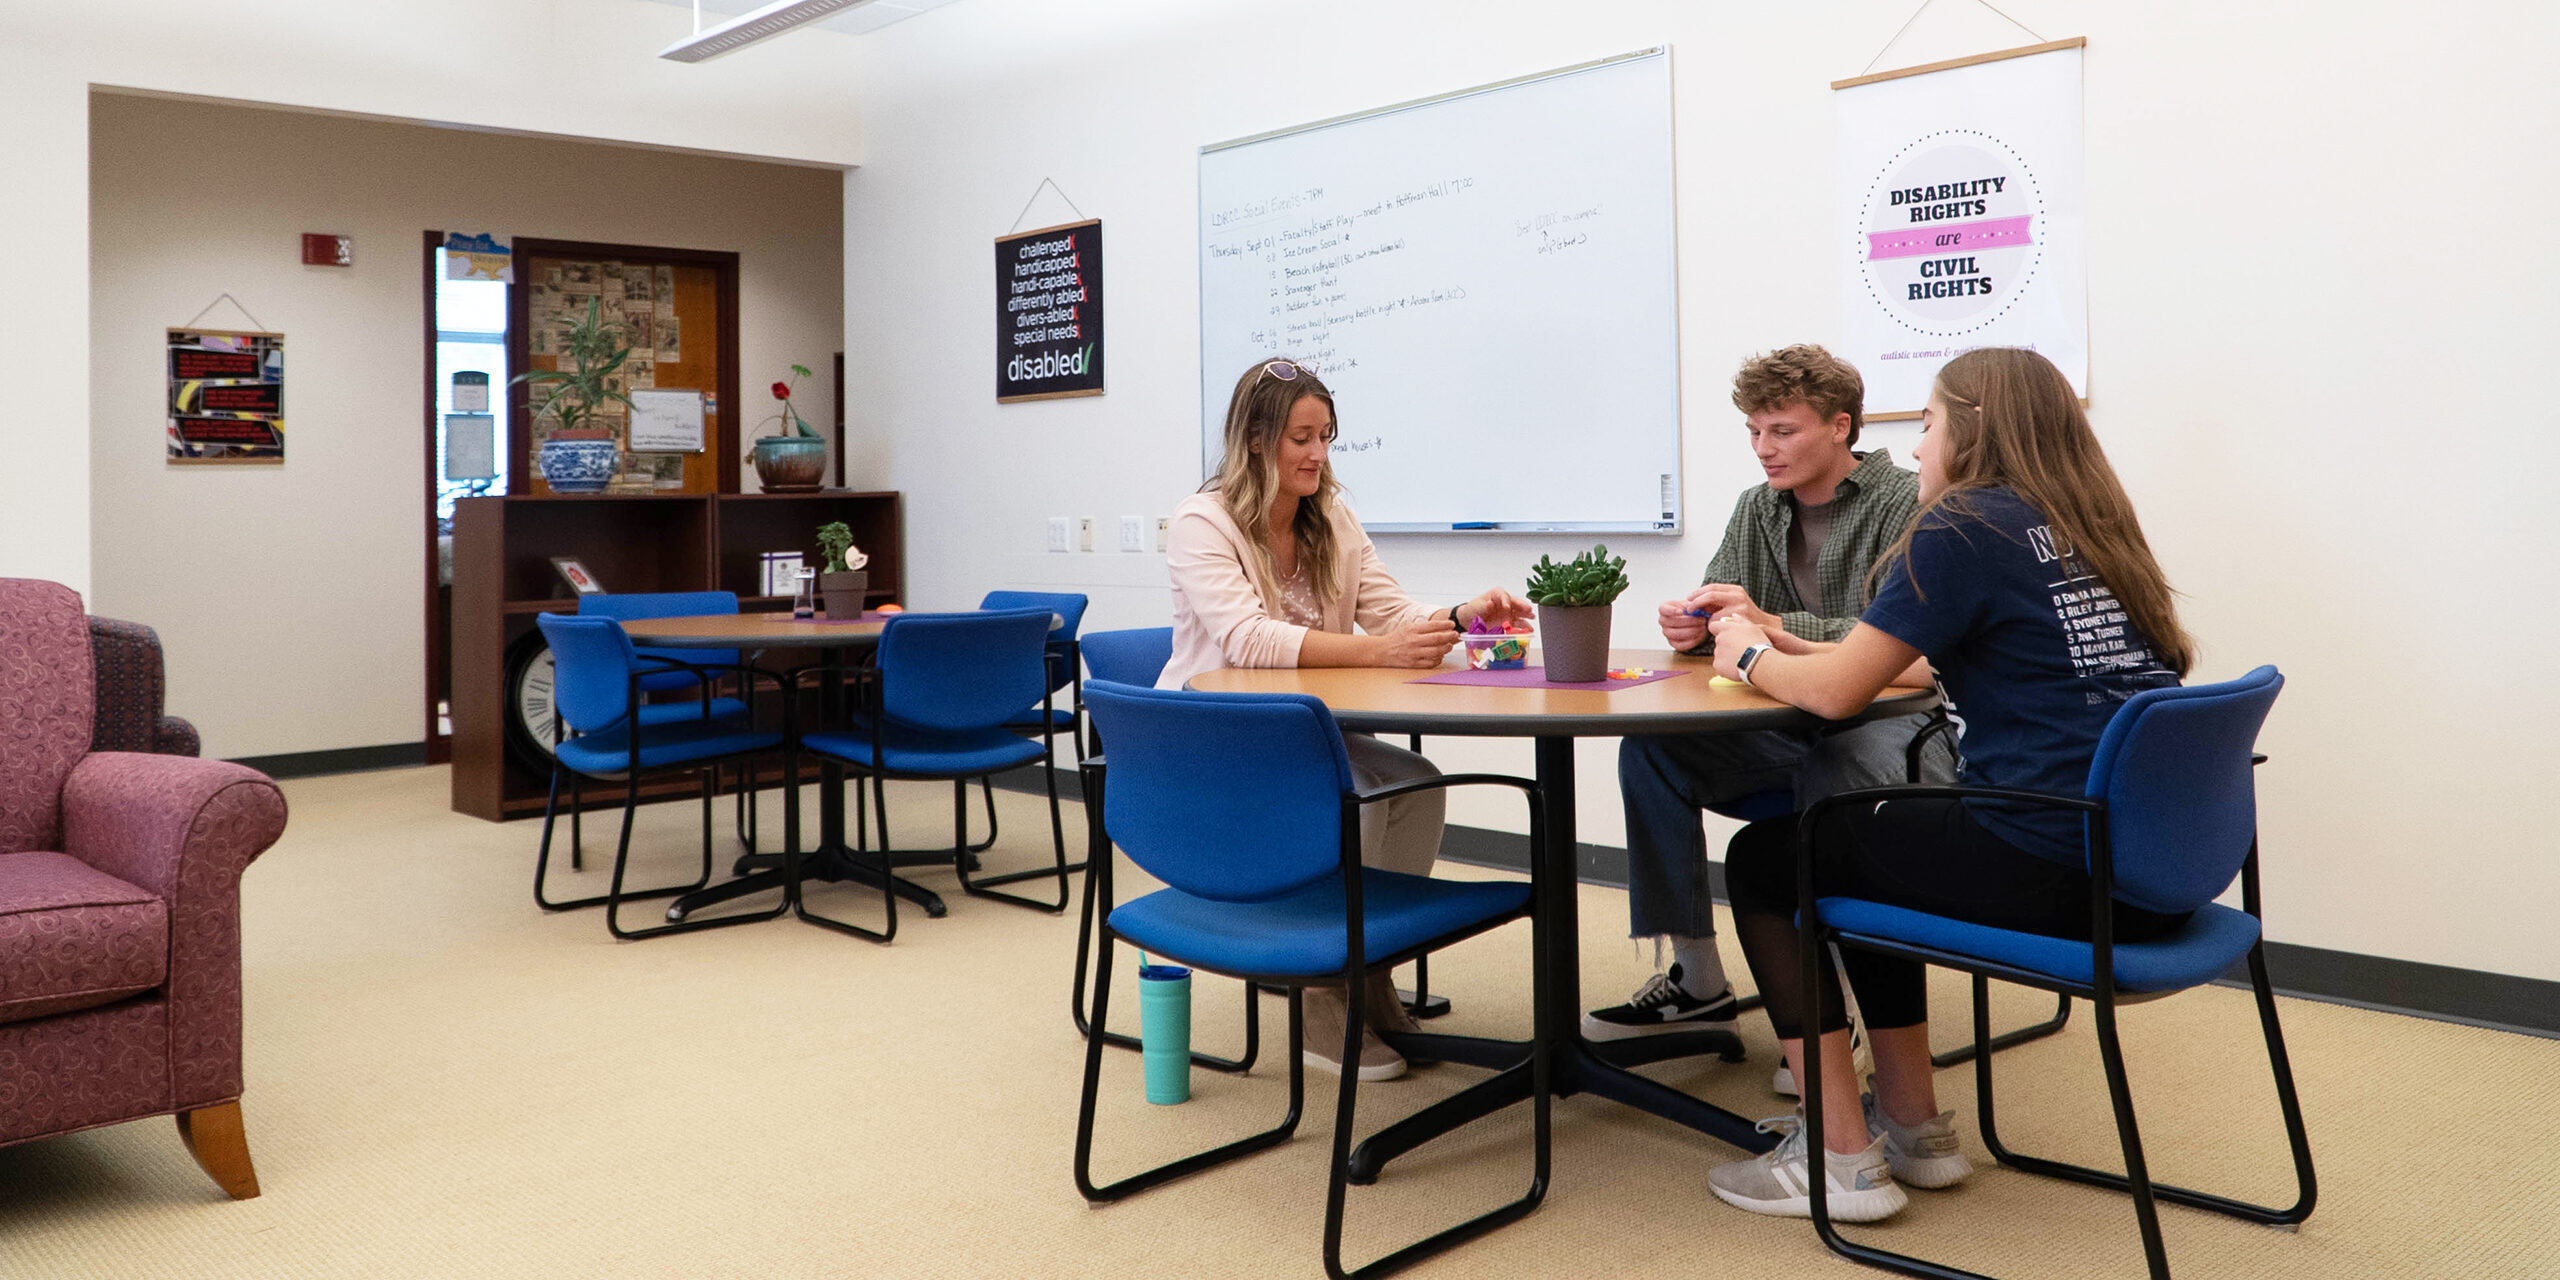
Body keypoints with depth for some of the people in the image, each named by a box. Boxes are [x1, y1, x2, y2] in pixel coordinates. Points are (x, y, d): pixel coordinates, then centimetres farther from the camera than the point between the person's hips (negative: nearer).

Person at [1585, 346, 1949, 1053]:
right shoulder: (1756, 509, 13)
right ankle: (1695, 979, -7)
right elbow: (1720, 617, 15)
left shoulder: (1904, 505, -8)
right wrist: (1693, 628, -11)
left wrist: (1774, 625, -26)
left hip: (1890, 723, -6)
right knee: (1649, 750, -15)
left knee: (1833, 779, -38)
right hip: (1787, 724, 6)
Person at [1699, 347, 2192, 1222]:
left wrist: (1751, 657, 12)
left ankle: (1843, 1159, 8)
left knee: (1763, 859, 7)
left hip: (2053, 871, -9)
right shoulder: (2081, 527, 17)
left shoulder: (1965, 527, -8)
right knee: (1865, 838, 29)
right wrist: (1793, 649, 29)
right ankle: (1915, 1128, 30)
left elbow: (1836, 692, -9)